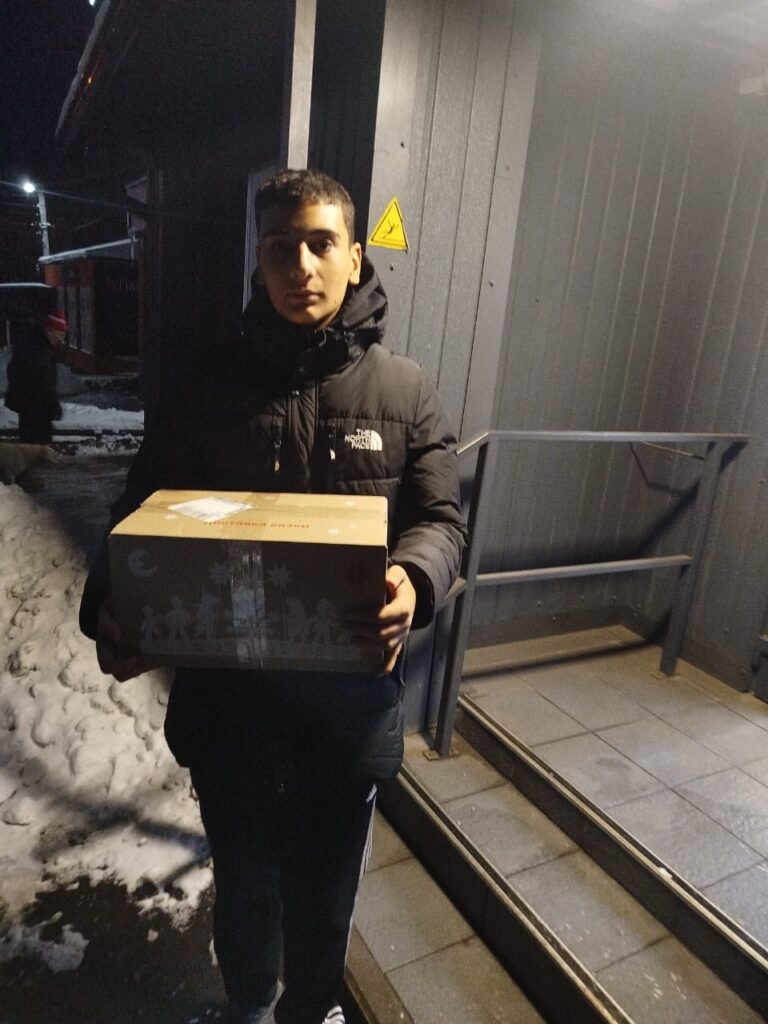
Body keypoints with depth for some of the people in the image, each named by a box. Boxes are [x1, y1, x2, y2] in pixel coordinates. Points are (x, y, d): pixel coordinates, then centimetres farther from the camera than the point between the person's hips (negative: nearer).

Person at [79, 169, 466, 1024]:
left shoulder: (404, 390, -2)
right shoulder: (208, 387, -3)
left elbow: (442, 520, -4)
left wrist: (412, 579, -27)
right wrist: (109, 606, -19)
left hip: (351, 691, 1)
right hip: (227, 690, 0)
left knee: (326, 880, 24)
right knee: (244, 875, 24)